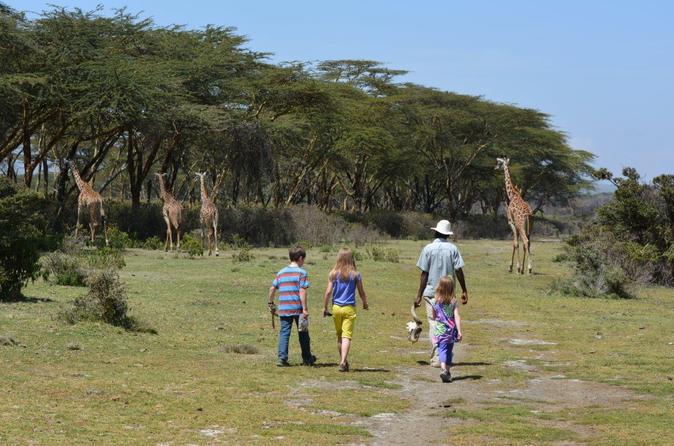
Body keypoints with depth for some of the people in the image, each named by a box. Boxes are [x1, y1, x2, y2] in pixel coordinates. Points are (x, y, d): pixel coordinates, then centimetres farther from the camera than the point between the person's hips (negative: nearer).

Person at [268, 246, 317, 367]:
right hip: (298, 308, -4)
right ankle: (307, 359, 21)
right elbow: (302, 291, -14)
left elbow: (272, 289, 12)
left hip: (284, 309, 4)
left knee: (284, 333, 4)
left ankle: (282, 358, -7)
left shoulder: (281, 273, 11)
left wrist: (271, 303, 25)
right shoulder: (301, 272, -5)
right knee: (303, 334, 10)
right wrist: (305, 309, -15)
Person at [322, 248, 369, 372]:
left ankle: (343, 361, 27)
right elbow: (361, 292, 4)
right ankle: (343, 361, -21)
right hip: (349, 308, -2)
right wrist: (365, 304, 22)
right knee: (347, 336, -7)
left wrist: (325, 307, 7)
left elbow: (328, 292, -2)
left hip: (336, 307, 2)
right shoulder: (355, 274, -3)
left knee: (339, 336, 16)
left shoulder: (333, 274, 0)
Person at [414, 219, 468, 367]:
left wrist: (419, 295, 1)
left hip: (431, 292, -2)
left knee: (433, 325, 1)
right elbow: (459, 271, -3)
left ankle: (436, 359, -5)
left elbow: (424, 274, -3)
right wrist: (464, 291, 4)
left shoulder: (428, 248, -3)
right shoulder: (453, 248, 0)